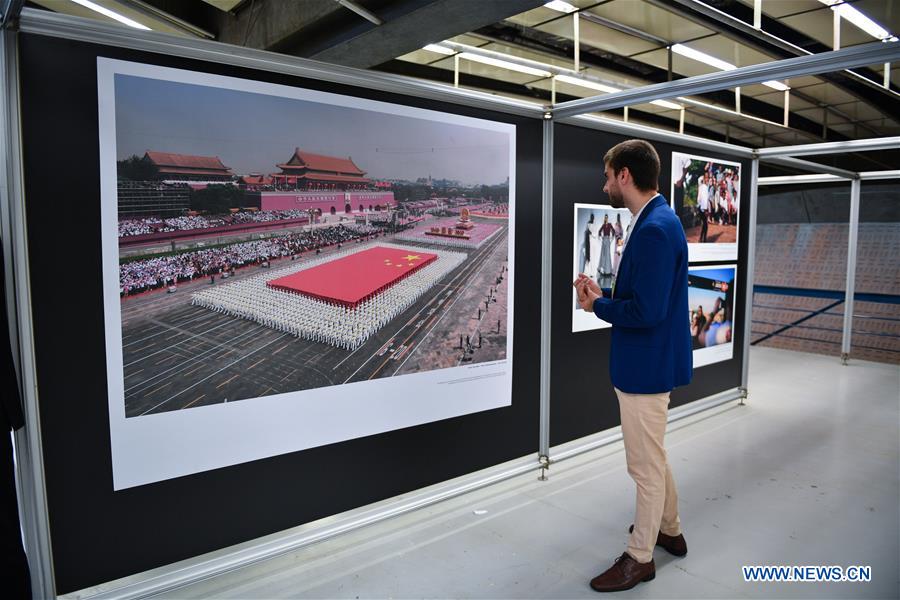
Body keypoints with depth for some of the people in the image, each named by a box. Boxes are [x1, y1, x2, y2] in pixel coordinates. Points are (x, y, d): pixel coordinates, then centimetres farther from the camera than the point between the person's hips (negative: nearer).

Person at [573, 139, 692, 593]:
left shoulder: (654, 230, -23)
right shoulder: (656, 221, 9)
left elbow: (646, 310, -28)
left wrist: (596, 305, -13)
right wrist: (603, 294, 1)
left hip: (646, 365, -10)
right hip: (647, 362, 10)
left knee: (645, 463, 6)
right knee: (652, 456, 25)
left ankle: (640, 558, 24)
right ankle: (669, 530, 44)